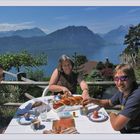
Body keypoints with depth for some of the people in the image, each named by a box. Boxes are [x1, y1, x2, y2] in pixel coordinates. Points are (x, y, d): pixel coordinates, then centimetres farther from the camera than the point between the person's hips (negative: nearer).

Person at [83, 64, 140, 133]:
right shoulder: (123, 91, -4)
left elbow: (116, 125, -33)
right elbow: (109, 102, 15)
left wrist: (112, 115, -10)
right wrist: (93, 100, -2)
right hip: (126, 129, 7)